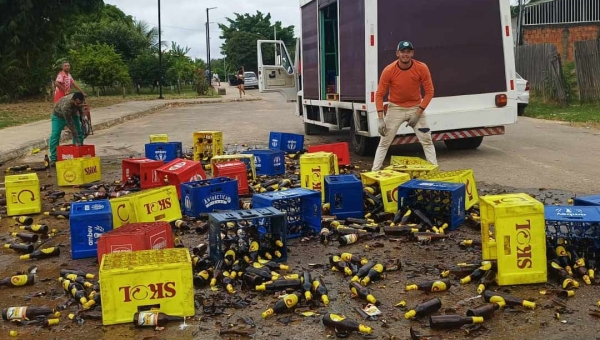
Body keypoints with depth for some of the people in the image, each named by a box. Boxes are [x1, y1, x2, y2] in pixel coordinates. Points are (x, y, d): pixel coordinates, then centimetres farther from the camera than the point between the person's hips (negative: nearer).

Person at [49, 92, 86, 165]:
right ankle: (53, 159, -12)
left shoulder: (80, 100, -29)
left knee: (79, 133, -3)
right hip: (59, 115, -5)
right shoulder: (65, 106, -45)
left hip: (73, 114, 6)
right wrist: (76, 141, -42)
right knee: (55, 135, -17)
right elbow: (70, 125, -43)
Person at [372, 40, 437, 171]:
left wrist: (418, 113, -14)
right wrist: (380, 119, -17)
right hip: (395, 108, -1)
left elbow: (429, 92, -8)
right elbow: (379, 95, -11)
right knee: (384, 142, -1)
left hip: (416, 108, 1)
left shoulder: (422, 68, -16)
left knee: (427, 141, 1)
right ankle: (374, 172, 6)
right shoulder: (388, 70, -18)